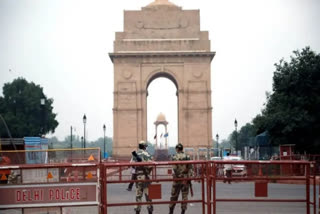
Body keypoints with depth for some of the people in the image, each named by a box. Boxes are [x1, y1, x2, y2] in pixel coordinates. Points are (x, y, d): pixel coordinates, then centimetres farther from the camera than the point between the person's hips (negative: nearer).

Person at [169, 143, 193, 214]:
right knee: (184, 195, 5)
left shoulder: (175, 157, -6)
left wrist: (178, 175, -8)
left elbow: (175, 169, -14)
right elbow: (190, 168, -2)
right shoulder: (187, 157, 1)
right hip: (186, 178, 1)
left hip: (177, 178, -1)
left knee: (174, 195, 9)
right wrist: (190, 177, 1)